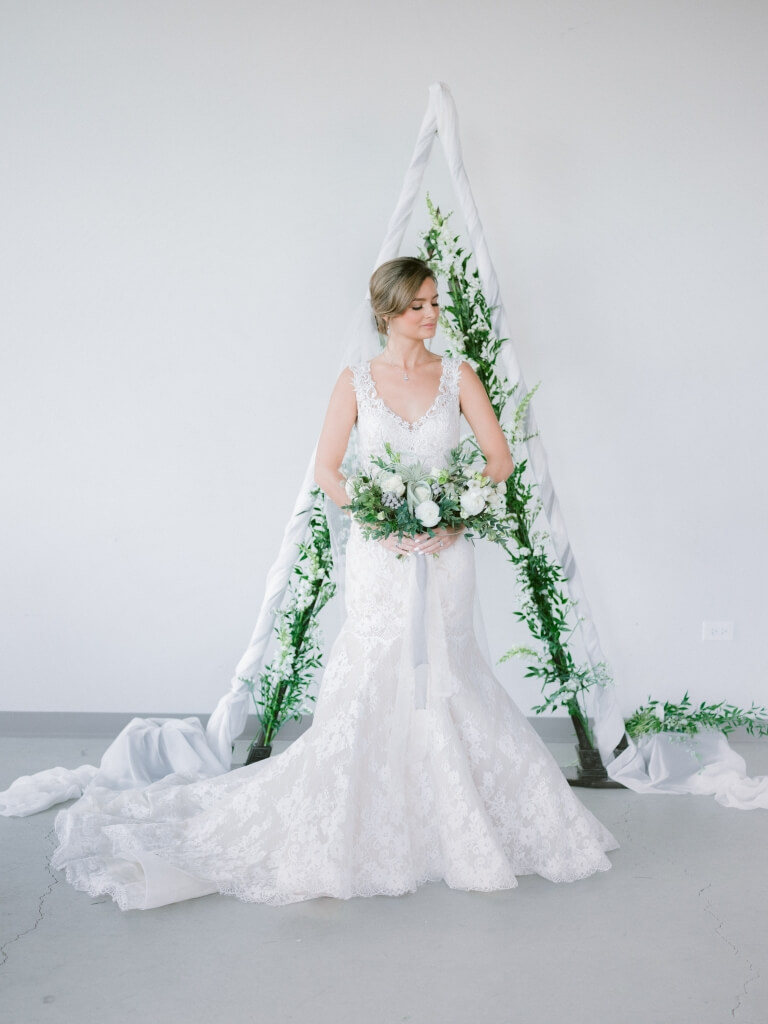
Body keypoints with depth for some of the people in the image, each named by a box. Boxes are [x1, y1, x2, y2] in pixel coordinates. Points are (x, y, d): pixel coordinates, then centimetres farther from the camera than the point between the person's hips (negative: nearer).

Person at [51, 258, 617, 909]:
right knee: (373, 679, -2)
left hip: (444, 550, 1)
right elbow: (327, 470, 0)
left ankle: (445, 823, 20)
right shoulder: (356, 382, 3)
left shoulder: (458, 376, 5)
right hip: (379, 551, -1)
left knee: (438, 676, 5)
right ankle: (351, 827, 12)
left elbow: (500, 457, 2)